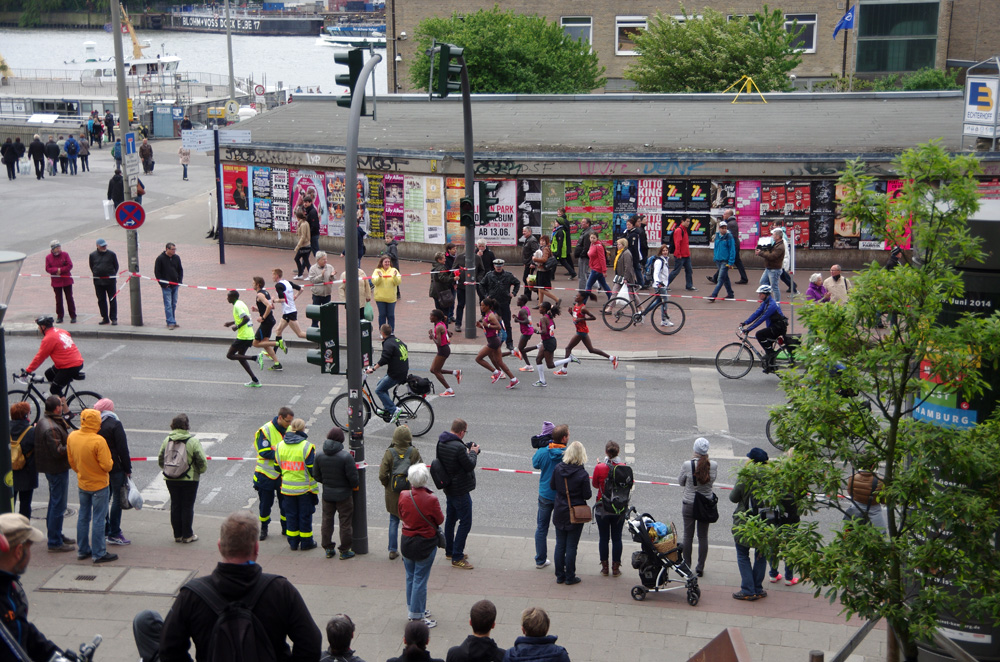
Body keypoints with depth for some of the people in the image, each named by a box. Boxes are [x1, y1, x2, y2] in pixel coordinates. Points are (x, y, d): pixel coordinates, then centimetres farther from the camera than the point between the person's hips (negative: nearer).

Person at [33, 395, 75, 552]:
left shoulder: (43, 420, 7)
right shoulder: (51, 428, -26)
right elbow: (58, 451, -28)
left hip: (51, 468, 11)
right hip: (57, 469, -11)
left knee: (54, 503, 21)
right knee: (58, 506, -3)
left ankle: (56, 535, 34)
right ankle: (55, 542, 2)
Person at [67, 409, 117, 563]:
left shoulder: (72, 436, -5)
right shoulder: (98, 441, -26)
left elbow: (71, 461, 7)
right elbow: (106, 465, -23)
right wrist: (111, 462, -1)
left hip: (82, 484, 6)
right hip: (98, 484, -6)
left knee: (83, 516, 17)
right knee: (99, 519, 2)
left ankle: (83, 550, 25)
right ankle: (99, 553, 7)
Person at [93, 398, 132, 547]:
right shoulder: (115, 424, -13)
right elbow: (123, 449, -14)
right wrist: (128, 469, -8)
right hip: (116, 467, -7)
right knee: (117, 499, -2)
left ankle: (104, 530, 23)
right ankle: (114, 534, -3)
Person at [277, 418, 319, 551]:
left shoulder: (280, 446, -2)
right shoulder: (307, 446, -16)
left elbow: (278, 466, 8)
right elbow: (313, 469, -12)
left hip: (287, 488, 4)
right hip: (305, 488, -4)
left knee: (290, 515, 14)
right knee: (305, 515, 9)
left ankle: (293, 543, 20)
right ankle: (306, 543, 17)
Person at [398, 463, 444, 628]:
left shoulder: (403, 496, -10)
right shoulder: (431, 500, -23)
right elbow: (440, 520, -9)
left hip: (407, 542, 5)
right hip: (426, 544, -5)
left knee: (410, 577, 18)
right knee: (420, 579, 4)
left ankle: (412, 610, 31)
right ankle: (417, 615, 10)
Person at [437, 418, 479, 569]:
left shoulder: (441, 442, 0)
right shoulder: (458, 447, -28)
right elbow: (470, 466, -19)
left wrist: (467, 451, 9)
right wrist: (473, 452, -2)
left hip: (448, 488, 9)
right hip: (460, 491, -9)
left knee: (451, 519, 21)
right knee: (465, 523, -2)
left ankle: (449, 551, 34)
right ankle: (457, 558, -1)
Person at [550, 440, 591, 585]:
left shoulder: (558, 468, -9)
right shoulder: (582, 474, -20)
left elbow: (552, 486, 3)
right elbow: (587, 495, -12)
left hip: (560, 512, 3)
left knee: (560, 545, 14)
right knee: (571, 546, 6)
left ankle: (559, 576, 21)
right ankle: (570, 577, 14)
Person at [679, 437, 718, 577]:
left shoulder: (687, 465, -18)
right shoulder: (714, 465, -13)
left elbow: (681, 482, -4)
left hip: (689, 504, -2)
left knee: (688, 536, 11)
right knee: (703, 536, 12)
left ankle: (687, 566, 18)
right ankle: (700, 568, 17)